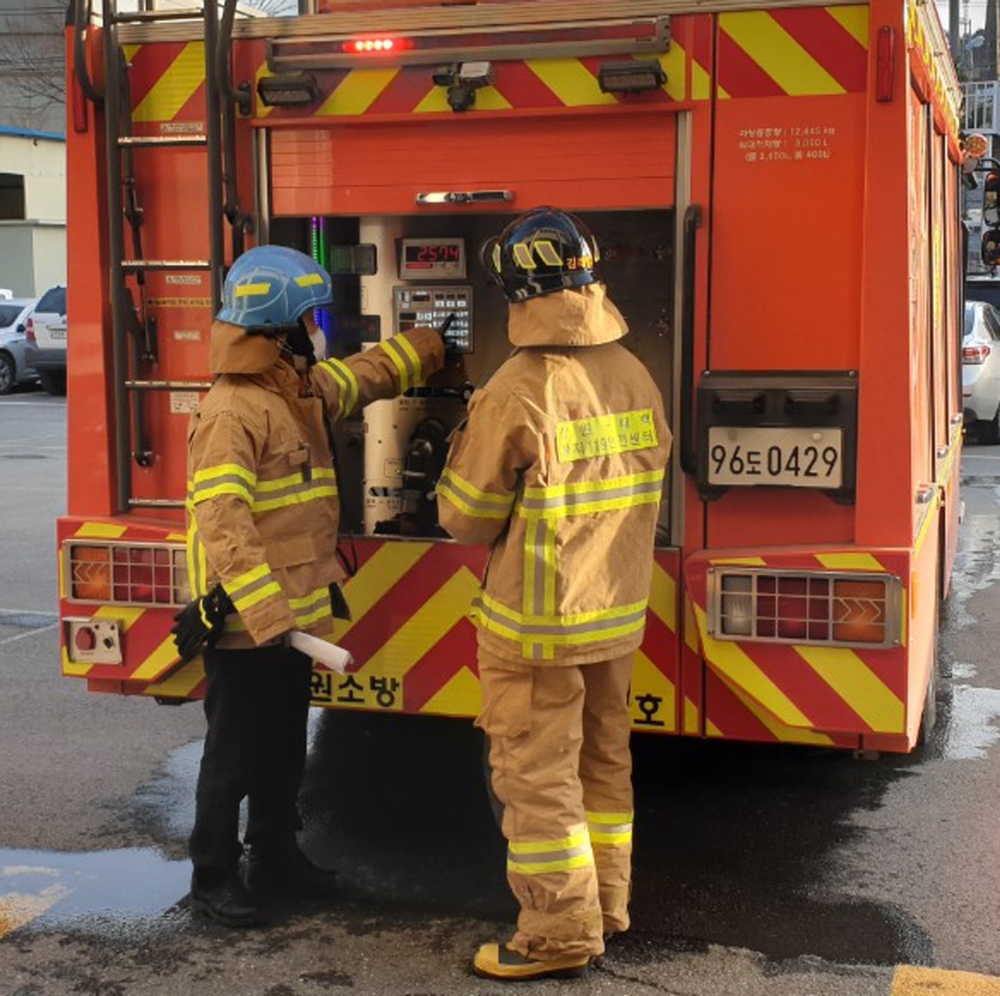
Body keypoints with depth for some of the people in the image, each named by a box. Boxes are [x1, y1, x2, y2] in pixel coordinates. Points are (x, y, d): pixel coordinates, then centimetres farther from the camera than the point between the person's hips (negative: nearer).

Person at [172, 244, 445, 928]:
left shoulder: (305, 390, 10)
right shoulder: (233, 411, -20)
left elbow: (364, 377, 31)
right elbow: (221, 521, -28)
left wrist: (432, 346, 39)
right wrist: (264, 610, -34)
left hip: (292, 614, 9)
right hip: (244, 623, -9)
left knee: (285, 750, 19)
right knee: (235, 756, 4)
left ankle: (276, 856, 34)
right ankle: (214, 877, 17)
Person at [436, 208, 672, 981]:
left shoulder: (517, 394, -21)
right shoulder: (635, 377, -1)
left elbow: (467, 519, -11)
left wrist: (464, 444, 5)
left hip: (538, 624, -7)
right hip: (619, 611, 7)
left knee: (536, 772, 4)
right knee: (604, 759, 18)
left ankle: (562, 931, 11)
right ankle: (607, 903, 31)